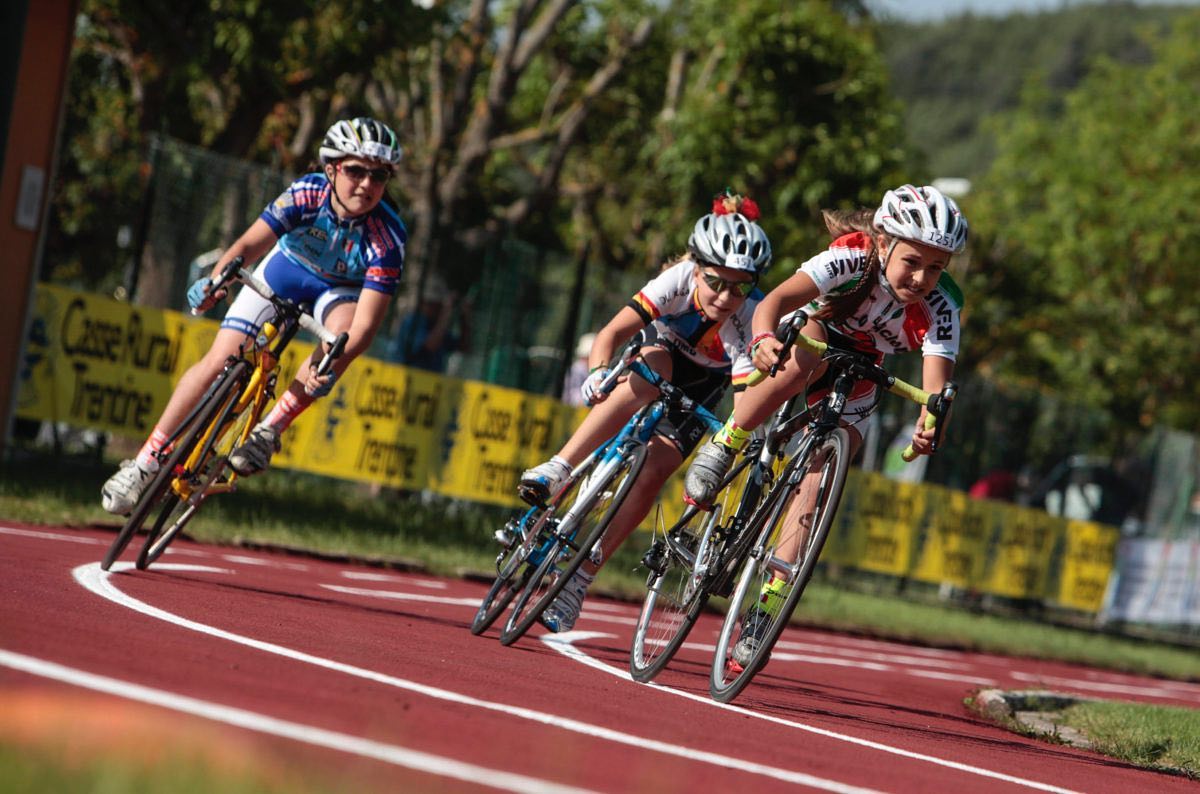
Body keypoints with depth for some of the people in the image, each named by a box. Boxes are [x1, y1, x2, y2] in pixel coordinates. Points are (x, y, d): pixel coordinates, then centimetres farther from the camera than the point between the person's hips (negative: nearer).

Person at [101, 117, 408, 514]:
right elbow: (249, 245, -30)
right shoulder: (307, 194, -32)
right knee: (218, 362, -7)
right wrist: (216, 279, -50)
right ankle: (146, 462, 7)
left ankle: (270, 429, -20)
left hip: (341, 289, -1)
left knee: (343, 328, -36)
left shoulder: (387, 240, -35)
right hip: (285, 268, 1)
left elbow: (365, 326, -38)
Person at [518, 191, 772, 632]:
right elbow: (613, 332, -34)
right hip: (661, 362, 0)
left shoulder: (751, 319, -34)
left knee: (653, 471, -21)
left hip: (698, 396, 0)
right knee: (653, 365, -36)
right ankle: (556, 471, -43)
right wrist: (598, 372, -53)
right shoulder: (679, 280, -31)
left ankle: (580, 578, -11)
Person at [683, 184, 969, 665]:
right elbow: (774, 301, -45)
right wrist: (764, 337, -67)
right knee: (804, 358, -39)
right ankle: (721, 449, -24)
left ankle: (767, 605, -14)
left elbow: (936, 383, -41)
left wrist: (928, 426, -64)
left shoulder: (939, 311, -28)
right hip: (811, 335, -2)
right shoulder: (853, 259, -33)